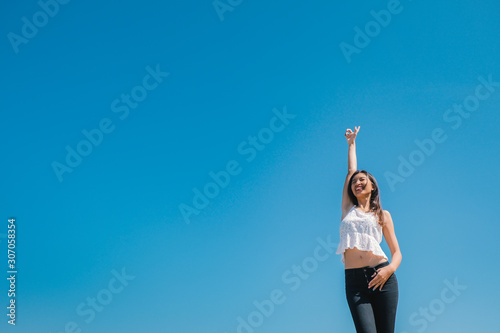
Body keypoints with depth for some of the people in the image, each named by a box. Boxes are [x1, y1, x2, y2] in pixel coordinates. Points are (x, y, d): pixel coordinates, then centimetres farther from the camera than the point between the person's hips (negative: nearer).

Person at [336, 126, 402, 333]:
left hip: (381, 278, 0)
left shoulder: (382, 215, 15)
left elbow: (397, 252, 11)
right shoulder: (348, 209, 18)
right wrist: (351, 143, 36)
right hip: (354, 281, 1)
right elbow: (350, 171, 25)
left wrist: (390, 269, -11)